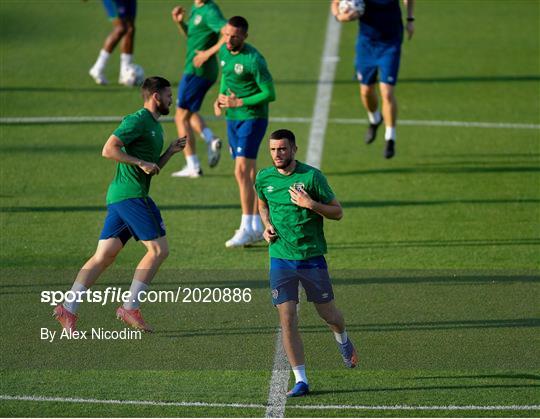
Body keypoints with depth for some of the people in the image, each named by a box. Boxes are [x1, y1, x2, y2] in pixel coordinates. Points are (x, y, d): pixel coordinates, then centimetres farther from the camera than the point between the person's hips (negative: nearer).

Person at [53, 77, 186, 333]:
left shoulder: (154, 126, 22)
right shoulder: (137, 121, -9)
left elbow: (151, 169, 28)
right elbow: (109, 150, -17)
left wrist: (170, 151, 14)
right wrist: (141, 163, -18)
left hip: (119, 196, 10)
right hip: (130, 194, -10)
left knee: (104, 256, 5)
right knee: (159, 249, -8)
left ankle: (68, 309, 0)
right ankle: (130, 308, -6)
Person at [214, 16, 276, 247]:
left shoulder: (253, 59, -20)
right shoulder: (223, 51, 5)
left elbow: (270, 94, -17)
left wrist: (238, 103, -19)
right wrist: (220, 97, 5)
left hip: (252, 118, -8)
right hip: (233, 119, 8)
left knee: (242, 171, -14)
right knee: (247, 174, 11)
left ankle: (247, 228, -12)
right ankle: (257, 227, 18)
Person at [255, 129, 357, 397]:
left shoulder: (311, 176, -11)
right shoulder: (264, 178, 1)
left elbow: (337, 212, -6)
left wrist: (311, 204, -22)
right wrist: (267, 225, 3)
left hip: (312, 257, -2)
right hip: (280, 257, 2)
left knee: (327, 314, 10)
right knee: (287, 320, -6)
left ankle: (342, 340, 47)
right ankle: (301, 380, 0)